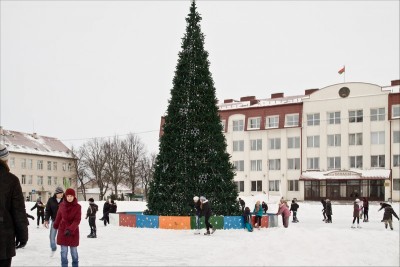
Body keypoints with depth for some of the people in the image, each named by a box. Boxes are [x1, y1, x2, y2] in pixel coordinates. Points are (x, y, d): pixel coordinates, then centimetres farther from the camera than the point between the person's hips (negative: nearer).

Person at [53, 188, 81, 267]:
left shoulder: (77, 206, -12)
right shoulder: (62, 205, -4)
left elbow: (77, 220, -16)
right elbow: (59, 216, 11)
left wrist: (70, 229, -29)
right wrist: (55, 225, 25)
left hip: (73, 232, -1)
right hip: (62, 231, 2)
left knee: (74, 251, 10)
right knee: (64, 251, 4)